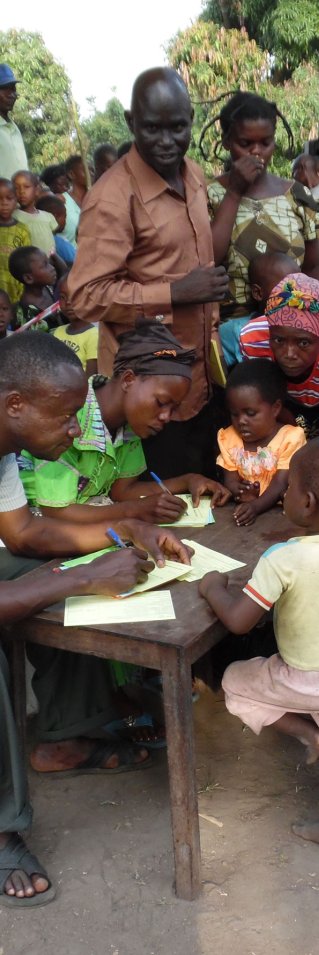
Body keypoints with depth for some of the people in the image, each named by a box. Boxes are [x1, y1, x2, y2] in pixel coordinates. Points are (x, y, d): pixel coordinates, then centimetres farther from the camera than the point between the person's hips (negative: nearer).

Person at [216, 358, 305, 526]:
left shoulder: (290, 438, -6)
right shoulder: (229, 438, 8)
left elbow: (280, 484, -14)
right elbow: (230, 480, 3)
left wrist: (256, 506, -30)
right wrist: (240, 493, -20)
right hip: (245, 507, 2)